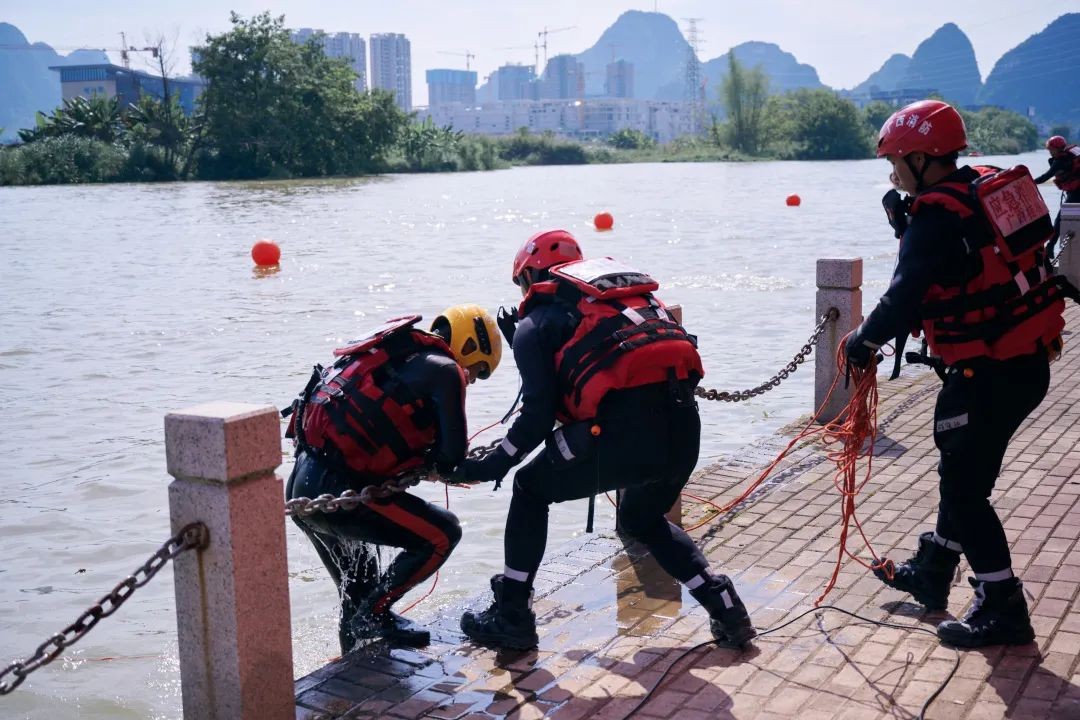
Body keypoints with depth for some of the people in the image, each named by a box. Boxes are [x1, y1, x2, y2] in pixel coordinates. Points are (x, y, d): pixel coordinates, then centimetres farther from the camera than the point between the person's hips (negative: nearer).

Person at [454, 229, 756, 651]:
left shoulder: (537, 321, 11)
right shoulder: (628, 287, 30)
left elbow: (539, 416, 1)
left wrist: (491, 466, 14)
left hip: (625, 427, -6)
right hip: (683, 425, 6)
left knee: (531, 490, 20)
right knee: (642, 518, 33)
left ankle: (512, 618, 21)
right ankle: (727, 611, 26)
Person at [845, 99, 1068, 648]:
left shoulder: (937, 216, -19)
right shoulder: (989, 187, 9)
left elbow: (905, 296, -22)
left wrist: (863, 341, -6)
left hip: (991, 373, -10)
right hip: (1027, 361, 10)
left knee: (963, 485, 0)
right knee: (963, 468, 22)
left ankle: (1003, 608, 8)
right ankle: (932, 571, 38)